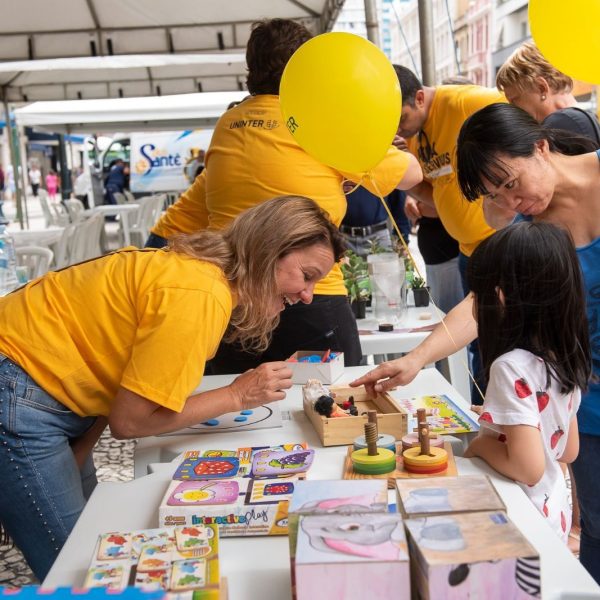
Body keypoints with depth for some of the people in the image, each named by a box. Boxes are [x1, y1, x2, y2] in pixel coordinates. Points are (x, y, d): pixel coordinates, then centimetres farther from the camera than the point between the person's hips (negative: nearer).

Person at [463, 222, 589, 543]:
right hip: (554, 513, 8)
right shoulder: (565, 360, -1)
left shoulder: (512, 367, -25)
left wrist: (479, 442, -12)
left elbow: (528, 469, -28)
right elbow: (568, 451, 10)